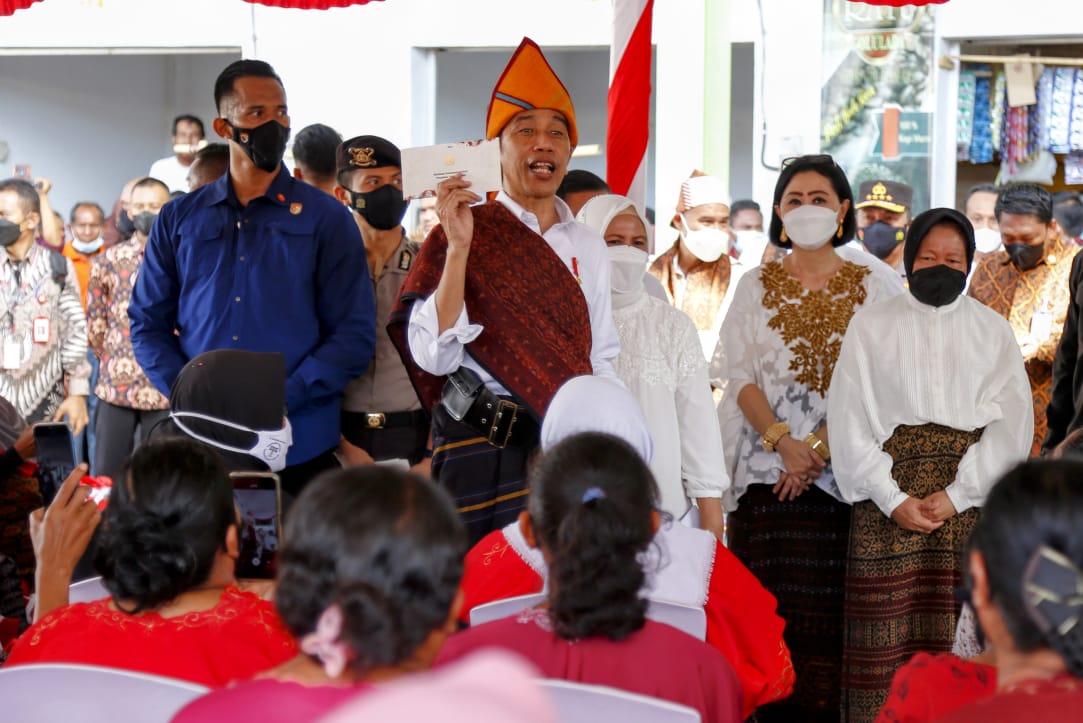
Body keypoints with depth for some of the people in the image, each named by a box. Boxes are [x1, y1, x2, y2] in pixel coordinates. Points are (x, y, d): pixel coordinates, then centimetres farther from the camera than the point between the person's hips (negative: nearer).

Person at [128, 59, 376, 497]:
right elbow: (148, 324, 9)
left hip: (300, 448, -2)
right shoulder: (179, 219, 11)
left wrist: (281, 401, -14)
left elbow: (354, 336, -2)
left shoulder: (327, 218, 4)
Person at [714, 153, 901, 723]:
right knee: (768, 606, -5)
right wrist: (782, 440, -11)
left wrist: (817, 448, -12)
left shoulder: (869, 290, 8)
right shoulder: (757, 286, 12)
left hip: (838, 469, -1)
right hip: (764, 467, 1)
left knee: (825, 608, -6)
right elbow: (739, 375, 4)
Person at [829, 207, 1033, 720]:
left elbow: (1011, 423, 2)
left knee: (964, 636, -5)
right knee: (888, 635, -5)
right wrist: (893, 499, -9)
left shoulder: (993, 331, 13)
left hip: (972, 503, 1)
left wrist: (956, 495, -10)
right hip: (888, 499, 0)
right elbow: (849, 418, 3)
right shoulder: (871, 325, 11)